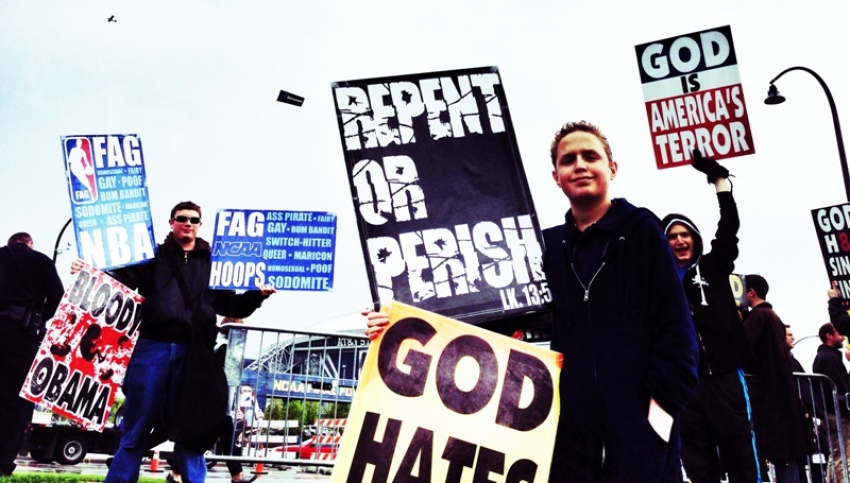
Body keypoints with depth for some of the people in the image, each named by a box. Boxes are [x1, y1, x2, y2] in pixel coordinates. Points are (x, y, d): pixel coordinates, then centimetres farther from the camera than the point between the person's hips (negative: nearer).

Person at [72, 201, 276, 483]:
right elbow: (121, 279, 2)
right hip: (153, 347, -1)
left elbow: (229, 305, 17)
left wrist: (257, 295, 1)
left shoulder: (211, 262, 16)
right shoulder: (155, 256, 13)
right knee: (137, 427, 3)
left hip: (193, 352, 1)